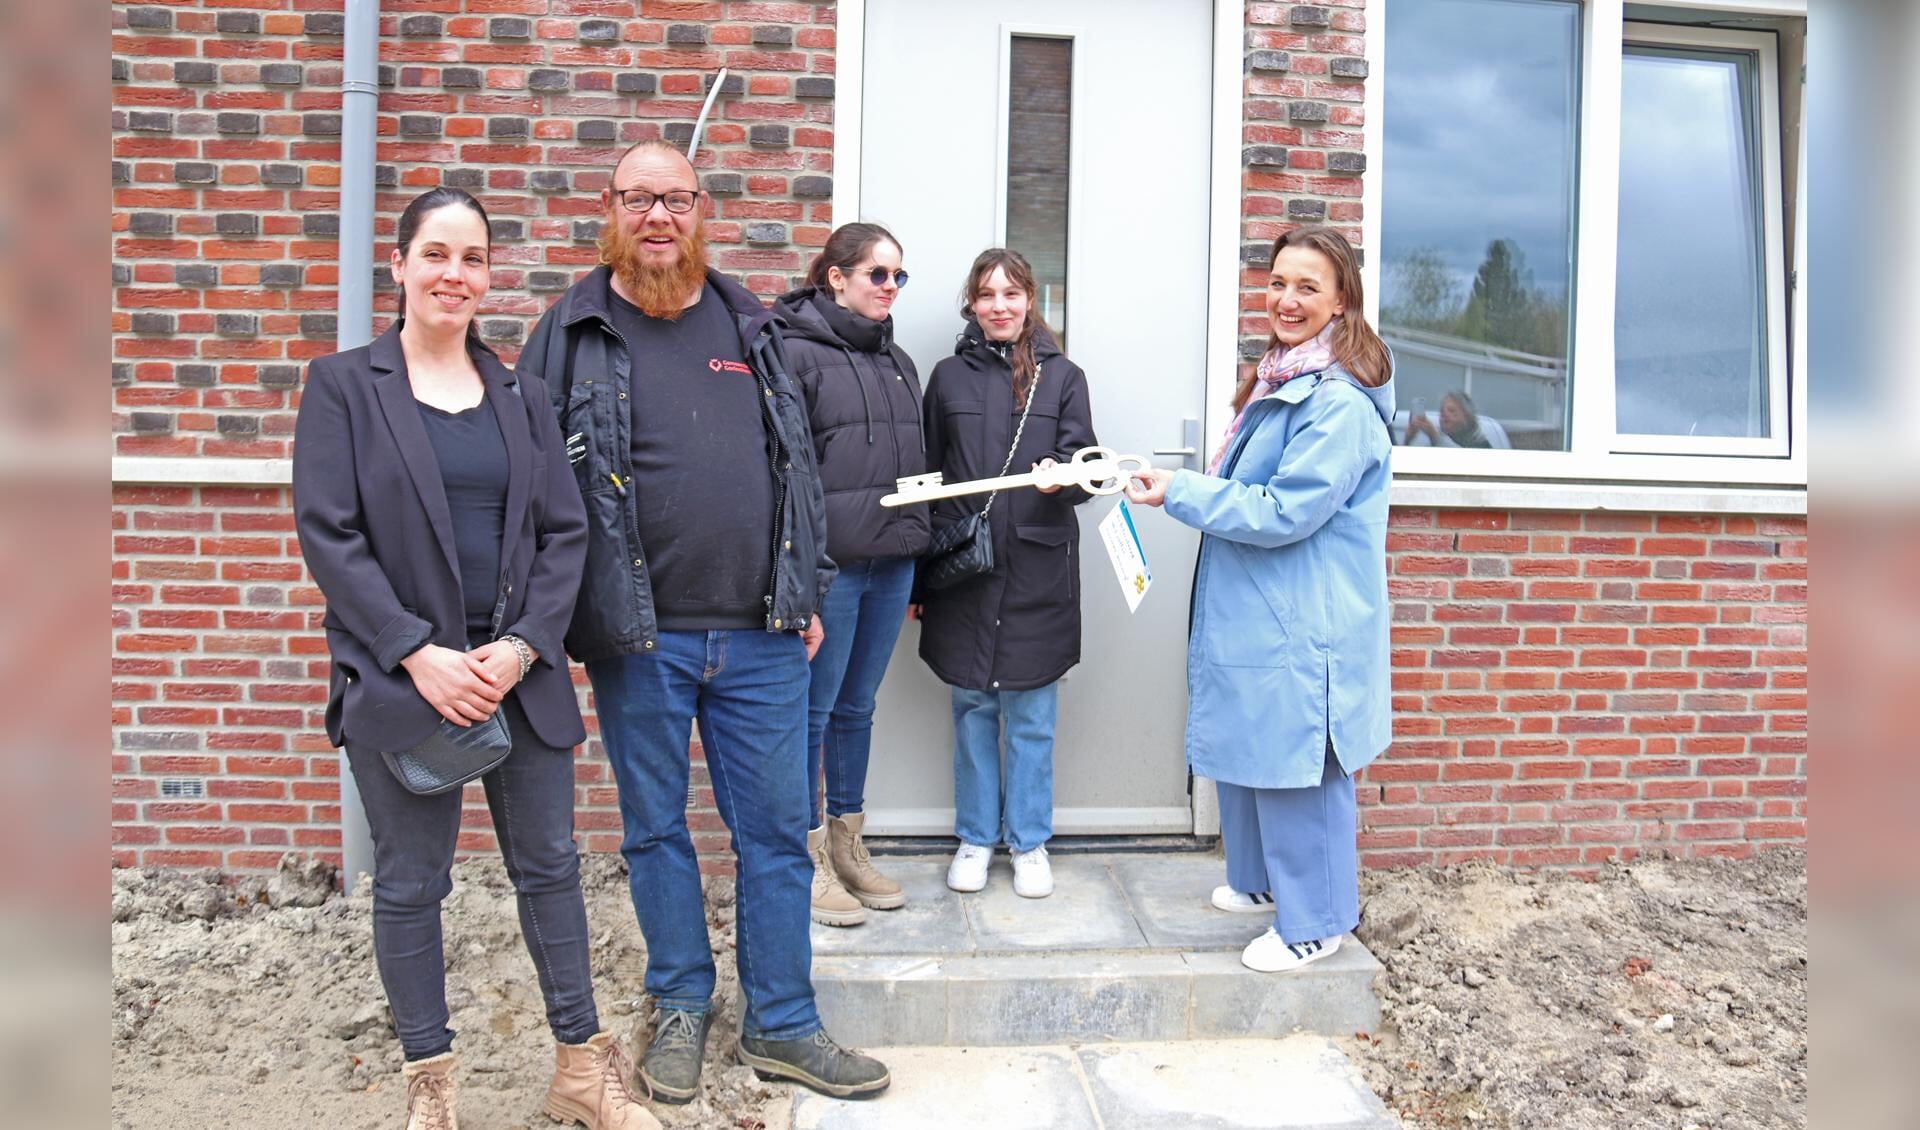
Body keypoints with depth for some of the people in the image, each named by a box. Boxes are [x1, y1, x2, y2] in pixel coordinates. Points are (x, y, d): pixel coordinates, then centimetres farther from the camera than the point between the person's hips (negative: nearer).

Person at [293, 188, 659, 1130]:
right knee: (410, 886, 9)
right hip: (400, 679, -3)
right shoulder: (342, 386, 1)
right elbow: (327, 533, -7)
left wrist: (523, 645, -8)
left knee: (549, 867, 10)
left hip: (518, 673, 3)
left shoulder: (521, 397, 10)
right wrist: (418, 653, -16)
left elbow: (564, 533, 5)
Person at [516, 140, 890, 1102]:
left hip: (761, 635, 2)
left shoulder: (748, 325, 10)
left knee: (776, 831, 9)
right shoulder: (571, 333, 1)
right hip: (636, 638, -2)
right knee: (655, 830, 13)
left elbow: (799, 464, 12)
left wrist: (807, 593, 9)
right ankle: (681, 1006, 34)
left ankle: (779, 1024, 25)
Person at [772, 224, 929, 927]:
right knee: (814, 711, 4)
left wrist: (914, 556, 18)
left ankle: (848, 848, 28)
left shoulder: (898, 362, 16)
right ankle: (810, 861, 17)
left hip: (890, 564, 7)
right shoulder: (795, 352, -6)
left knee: (857, 708, 16)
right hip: (827, 564, -7)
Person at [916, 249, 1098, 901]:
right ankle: (976, 837, 24)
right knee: (972, 708, 9)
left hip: (1037, 571, -1)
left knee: (1031, 715, 5)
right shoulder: (949, 377, 8)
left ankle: (1029, 841, 21)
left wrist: (1061, 475, -24)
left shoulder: (1063, 376, 7)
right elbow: (925, 477, 8)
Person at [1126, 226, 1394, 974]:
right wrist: (1185, 487, 10)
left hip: (1303, 625, -10)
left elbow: (1285, 513, -22)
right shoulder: (1279, 381, 14)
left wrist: (1179, 492, -19)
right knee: (1247, 750, 20)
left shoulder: (1340, 402, -19)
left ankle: (1313, 923, 20)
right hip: (1257, 613, 10)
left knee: (1298, 766, 2)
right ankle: (1264, 881, 40)